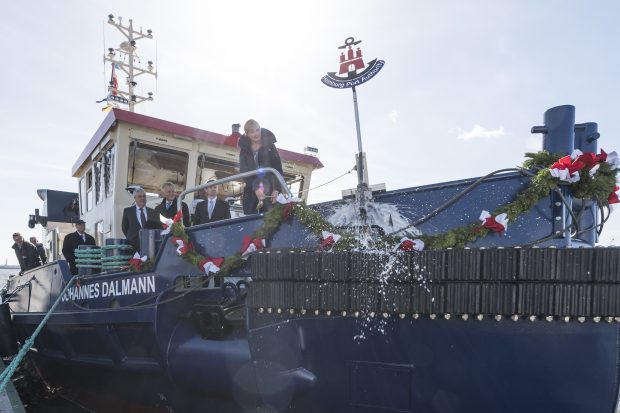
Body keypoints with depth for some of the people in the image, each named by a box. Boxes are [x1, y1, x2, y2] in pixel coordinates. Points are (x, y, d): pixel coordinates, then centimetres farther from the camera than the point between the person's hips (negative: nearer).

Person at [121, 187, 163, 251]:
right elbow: (124, 227, 12)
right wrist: (131, 238, 5)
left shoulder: (153, 212, 11)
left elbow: (159, 227, 11)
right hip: (134, 245, -1)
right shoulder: (128, 211, 9)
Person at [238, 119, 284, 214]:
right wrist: (255, 189, -16)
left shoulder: (269, 147, 1)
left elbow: (278, 168, -3)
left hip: (268, 190, -2)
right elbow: (244, 172, -1)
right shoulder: (245, 150, 6)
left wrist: (276, 189, -15)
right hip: (251, 190, 2)